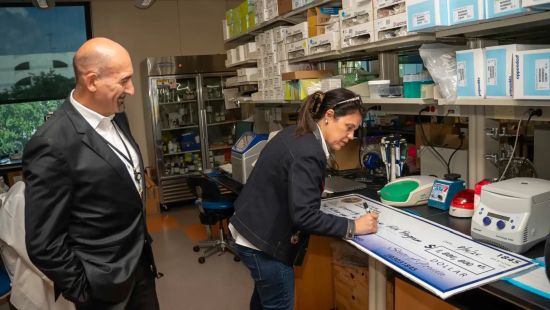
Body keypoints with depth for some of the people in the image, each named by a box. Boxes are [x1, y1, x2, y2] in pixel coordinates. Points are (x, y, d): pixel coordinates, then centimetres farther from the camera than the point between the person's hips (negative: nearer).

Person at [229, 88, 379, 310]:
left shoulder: (296, 133, 5)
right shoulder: (308, 153, -25)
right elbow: (304, 215, -28)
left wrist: (317, 188, 14)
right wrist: (352, 227, -23)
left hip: (253, 230, 10)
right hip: (263, 240, -10)